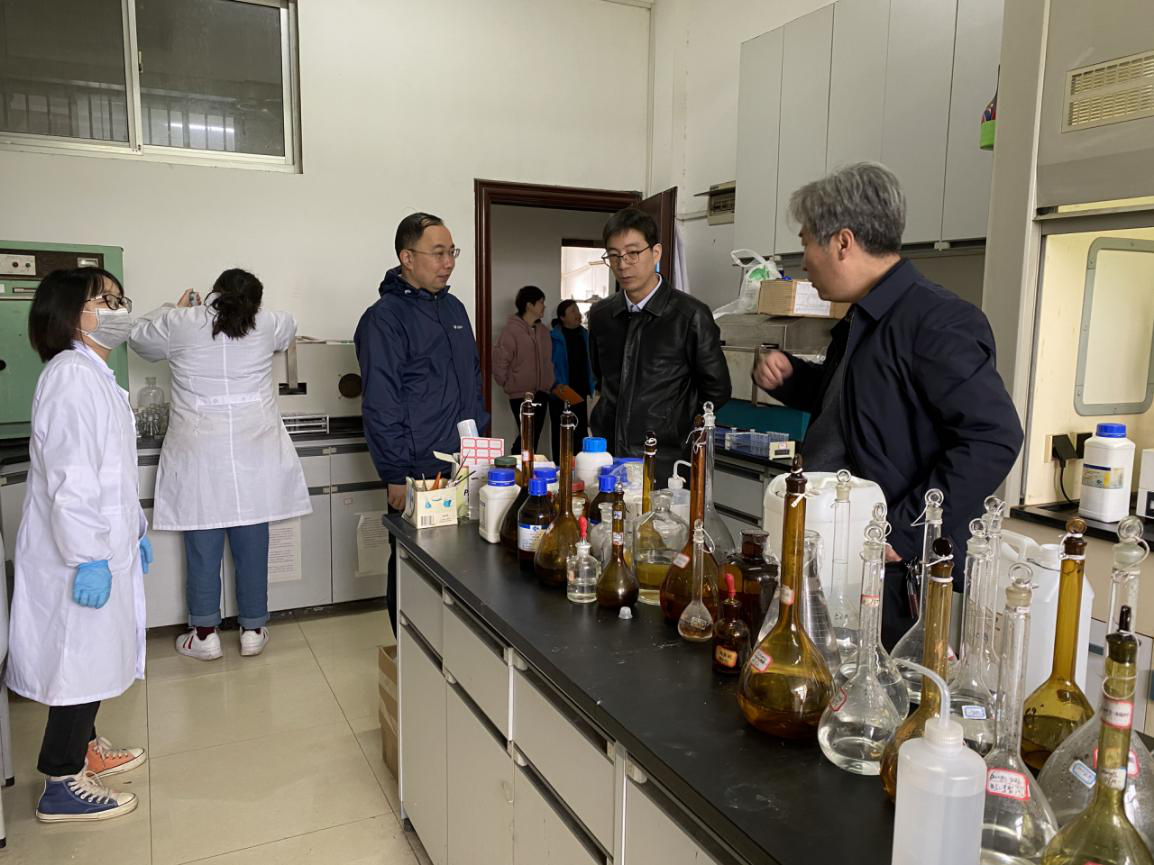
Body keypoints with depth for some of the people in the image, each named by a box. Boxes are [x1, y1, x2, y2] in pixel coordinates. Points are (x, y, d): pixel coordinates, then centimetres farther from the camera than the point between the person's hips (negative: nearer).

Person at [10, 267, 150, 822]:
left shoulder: (94, 375, 14)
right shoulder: (71, 376, -19)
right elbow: (68, 475, -24)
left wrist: (134, 529, 22)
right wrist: (87, 558, -24)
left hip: (103, 545, 10)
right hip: (80, 554, -10)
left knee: (93, 655, 20)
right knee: (81, 658, 1)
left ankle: (82, 746, 37)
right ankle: (62, 787, 14)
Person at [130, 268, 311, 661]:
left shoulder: (180, 324, -3)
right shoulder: (267, 325, 0)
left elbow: (140, 337, 17)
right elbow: (290, 332, 24)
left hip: (199, 455, -1)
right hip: (254, 452, 1)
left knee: (203, 545, 7)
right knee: (252, 542, 8)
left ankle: (205, 632, 16)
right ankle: (253, 628, 18)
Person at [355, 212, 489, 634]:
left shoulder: (454, 308, 14)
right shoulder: (384, 318, -11)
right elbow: (380, 407, -15)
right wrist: (397, 477, -16)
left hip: (464, 468, 7)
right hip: (418, 475, -7)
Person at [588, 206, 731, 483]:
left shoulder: (691, 316, -9)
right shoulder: (600, 315, 7)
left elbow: (716, 391, -1)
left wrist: (673, 425, 6)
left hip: (663, 466, -4)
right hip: (605, 457, 4)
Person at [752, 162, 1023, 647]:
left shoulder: (935, 322, -17)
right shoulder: (861, 324, 13)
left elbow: (994, 439, -24)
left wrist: (903, 533, -23)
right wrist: (791, 379, 10)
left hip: (898, 576, -9)